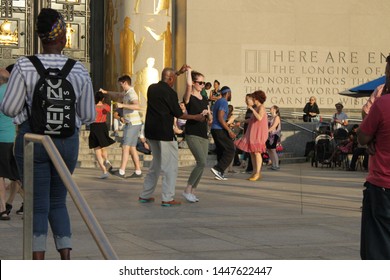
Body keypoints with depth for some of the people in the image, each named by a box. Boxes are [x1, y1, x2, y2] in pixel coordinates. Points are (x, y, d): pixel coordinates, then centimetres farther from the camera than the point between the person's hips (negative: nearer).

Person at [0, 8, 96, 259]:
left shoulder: (25, 66, -10)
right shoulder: (80, 71, -3)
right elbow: (88, 116, 1)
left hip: (33, 139, -2)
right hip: (68, 140, 2)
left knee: (38, 206, 5)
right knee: (58, 201, 19)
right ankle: (66, 260, 6)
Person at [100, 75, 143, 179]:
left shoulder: (131, 94, -15)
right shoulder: (127, 93, 16)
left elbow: (137, 106, -32)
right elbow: (117, 95, 36)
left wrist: (122, 105, -30)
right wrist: (105, 92, 26)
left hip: (133, 124, -10)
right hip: (132, 124, 10)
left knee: (125, 147, -10)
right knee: (132, 148, 10)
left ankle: (121, 172, -12)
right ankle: (138, 171, 10)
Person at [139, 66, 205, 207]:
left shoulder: (152, 88, 8)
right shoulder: (170, 93, -13)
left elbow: (165, 81, 31)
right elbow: (178, 114, -7)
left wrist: (179, 72, 36)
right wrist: (196, 117, 7)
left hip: (151, 131, 8)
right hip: (164, 132, -8)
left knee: (157, 163, 19)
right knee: (170, 165, 0)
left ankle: (145, 195, 21)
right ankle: (167, 198, -2)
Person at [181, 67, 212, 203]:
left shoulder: (205, 100, 15)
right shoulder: (189, 98, -5)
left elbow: (210, 120, 16)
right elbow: (189, 85, -27)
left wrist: (208, 112, -6)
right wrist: (189, 71, -11)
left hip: (204, 135, 7)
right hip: (192, 134, -7)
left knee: (201, 164, 4)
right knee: (202, 162, -18)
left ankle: (192, 192, 15)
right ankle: (187, 190, -8)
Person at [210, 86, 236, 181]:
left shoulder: (218, 102, 19)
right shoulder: (224, 102, -11)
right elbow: (220, 118, -21)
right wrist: (229, 130, -21)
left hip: (214, 130, 10)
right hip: (220, 130, -10)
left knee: (221, 151, 10)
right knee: (230, 150, -8)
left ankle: (220, 174, 6)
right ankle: (218, 168, -17)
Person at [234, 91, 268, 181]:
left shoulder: (261, 107, -9)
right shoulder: (257, 108, 19)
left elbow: (259, 118, -26)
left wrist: (252, 110, -23)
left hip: (259, 133, -10)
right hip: (253, 133, 10)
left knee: (256, 152, -11)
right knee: (252, 153, 8)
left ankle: (258, 173, -11)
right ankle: (254, 172, 12)